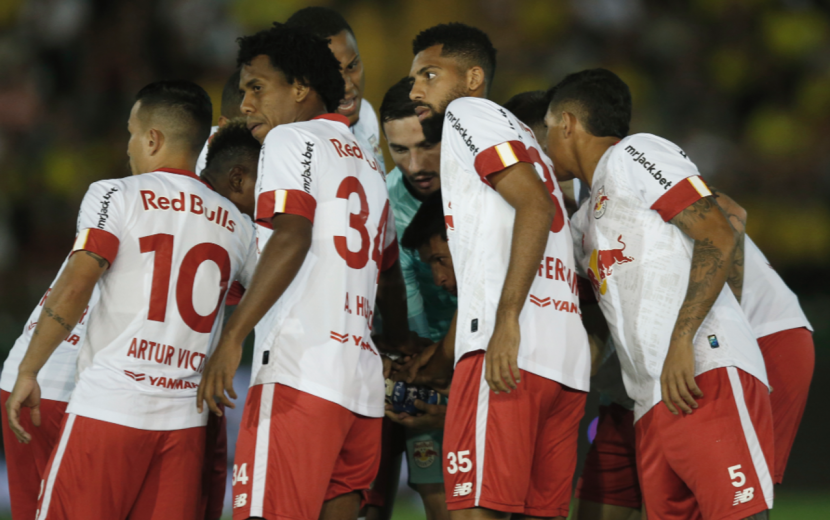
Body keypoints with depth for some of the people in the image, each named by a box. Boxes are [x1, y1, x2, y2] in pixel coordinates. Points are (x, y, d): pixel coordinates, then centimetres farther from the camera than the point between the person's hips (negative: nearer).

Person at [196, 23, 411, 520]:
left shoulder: (291, 139, 1)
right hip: (362, 381, 9)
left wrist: (232, 337, -19)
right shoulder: (368, 163, 26)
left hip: (300, 373, -9)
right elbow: (390, 276, 35)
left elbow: (291, 239, -14)